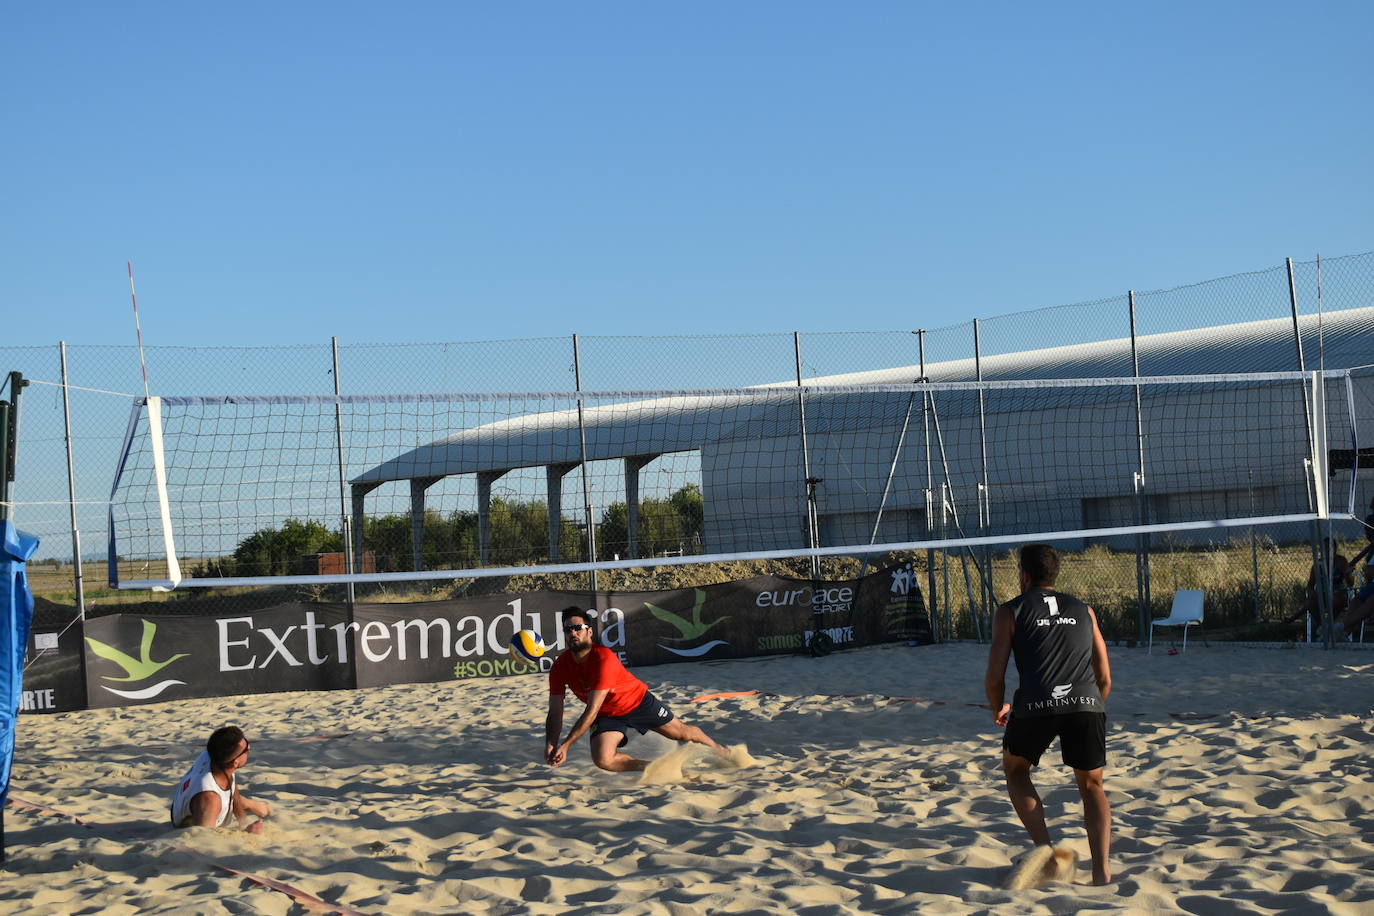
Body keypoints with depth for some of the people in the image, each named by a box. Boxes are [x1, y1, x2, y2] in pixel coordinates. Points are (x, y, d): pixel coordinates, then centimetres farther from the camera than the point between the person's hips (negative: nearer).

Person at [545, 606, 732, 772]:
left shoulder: (604, 658, -35)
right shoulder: (560, 667, -18)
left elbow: (592, 711, -37)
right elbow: (555, 712, -15)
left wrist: (565, 745, -39)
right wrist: (550, 745, -33)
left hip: (638, 701, -3)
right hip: (607, 715, 4)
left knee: (683, 733, 13)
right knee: (602, 759, -23)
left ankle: (723, 753, 43)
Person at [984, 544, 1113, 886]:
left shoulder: (1010, 612, 13)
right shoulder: (1084, 611, 23)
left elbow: (994, 678, 7)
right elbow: (1105, 679, 21)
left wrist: (998, 709, 27)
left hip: (1036, 706, -2)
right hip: (1087, 704, 2)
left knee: (1015, 770, 25)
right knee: (1092, 785, 21)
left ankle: (1044, 850, 9)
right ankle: (1101, 868, 4)